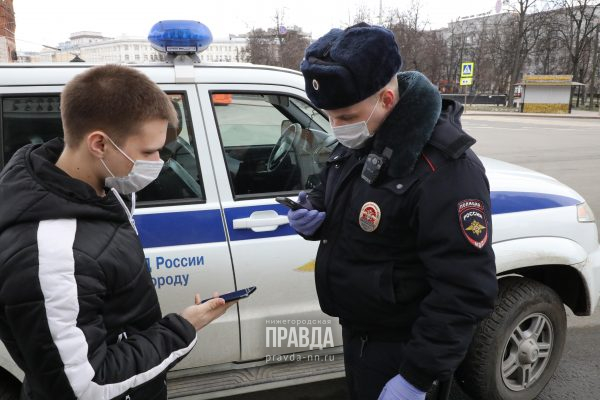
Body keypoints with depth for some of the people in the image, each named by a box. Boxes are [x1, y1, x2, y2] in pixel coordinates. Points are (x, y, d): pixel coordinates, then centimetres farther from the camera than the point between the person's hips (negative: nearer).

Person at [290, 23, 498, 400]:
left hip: (398, 345, -8)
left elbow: (465, 291, -27)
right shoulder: (357, 141, -2)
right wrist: (313, 212, -8)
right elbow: (336, 196, 16)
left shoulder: (443, 170, -29)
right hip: (357, 326, 8)